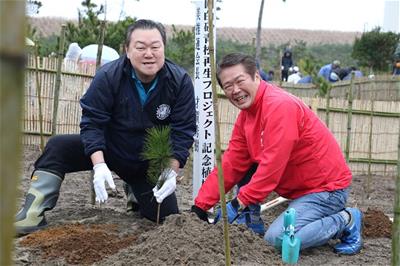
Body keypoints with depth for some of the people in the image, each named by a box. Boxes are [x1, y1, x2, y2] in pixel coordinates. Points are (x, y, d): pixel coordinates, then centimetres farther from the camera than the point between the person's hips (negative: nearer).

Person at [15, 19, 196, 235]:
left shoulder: (180, 81, -19)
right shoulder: (108, 76, -20)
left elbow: (183, 131, -17)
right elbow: (92, 122, -20)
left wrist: (172, 171, -28)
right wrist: (99, 165, -33)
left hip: (150, 164, 1)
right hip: (107, 150, -1)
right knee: (58, 148, -23)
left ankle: (138, 194, 29)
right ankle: (33, 214, -19)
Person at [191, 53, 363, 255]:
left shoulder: (280, 106, -24)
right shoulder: (246, 114, 5)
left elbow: (272, 166, -28)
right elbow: (231, 164, 2)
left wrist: (239, 203, -23)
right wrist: (200, 205, -4)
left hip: (327, 188, -9)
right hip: (299, 185, 9)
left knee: (278, 238, -22)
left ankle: (345, 221, -3)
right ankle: (252, 226, 8)